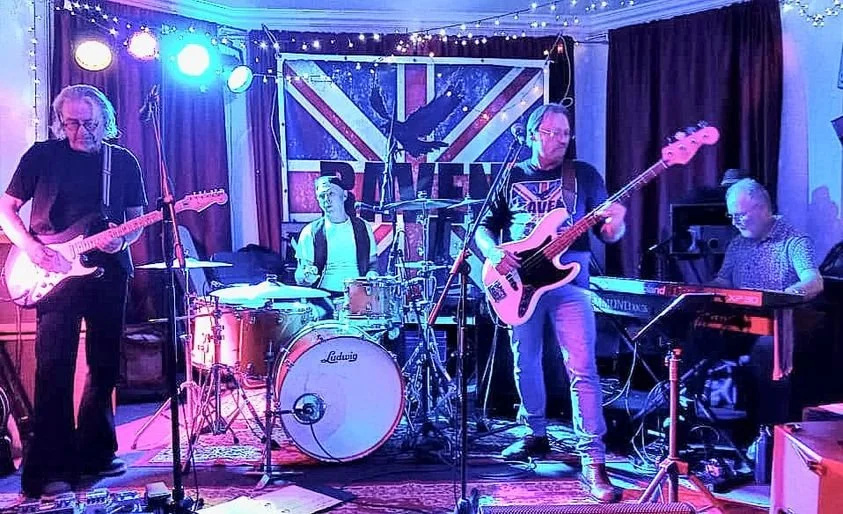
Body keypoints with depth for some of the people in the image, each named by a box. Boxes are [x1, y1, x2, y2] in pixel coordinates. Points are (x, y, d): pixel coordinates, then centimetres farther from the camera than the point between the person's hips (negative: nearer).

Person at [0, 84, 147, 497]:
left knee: (105, 366, 9)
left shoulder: (123, 162, 8)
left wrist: (123, 239, -10)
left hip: (108, 274, 3)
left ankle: (94, 453, 23)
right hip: (56, 273, -3)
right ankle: (50, 469, -4)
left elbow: (136, 216, 12)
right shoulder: (42, 155, 2)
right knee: (55, 367, -8)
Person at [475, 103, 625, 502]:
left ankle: (593, 459, -9)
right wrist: (494, 253, -9)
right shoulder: (511, 177, 10)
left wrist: (614, 225, -22)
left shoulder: (584, 174, 6)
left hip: (569, 278, -2)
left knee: (582, 368, -12)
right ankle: (536, 434, 33)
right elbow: (485, 226, 12)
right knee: (525, 363, 13)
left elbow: (608, 234, 2)